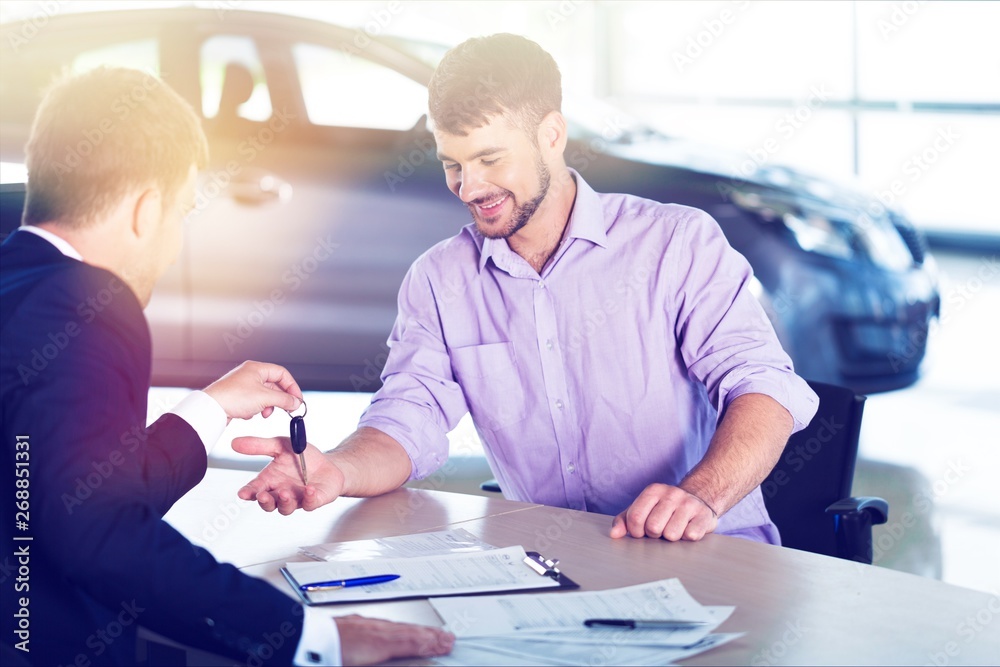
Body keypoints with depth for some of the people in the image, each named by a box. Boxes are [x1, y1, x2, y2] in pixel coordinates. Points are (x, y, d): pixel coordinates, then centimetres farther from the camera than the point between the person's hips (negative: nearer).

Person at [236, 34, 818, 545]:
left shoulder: (679, 243, 0)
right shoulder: (437, 282, 11)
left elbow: (761, 383, -9)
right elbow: (408, 422, 2)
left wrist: (700, 496, -30)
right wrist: (336, 472, -22)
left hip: (709, 556, -3)